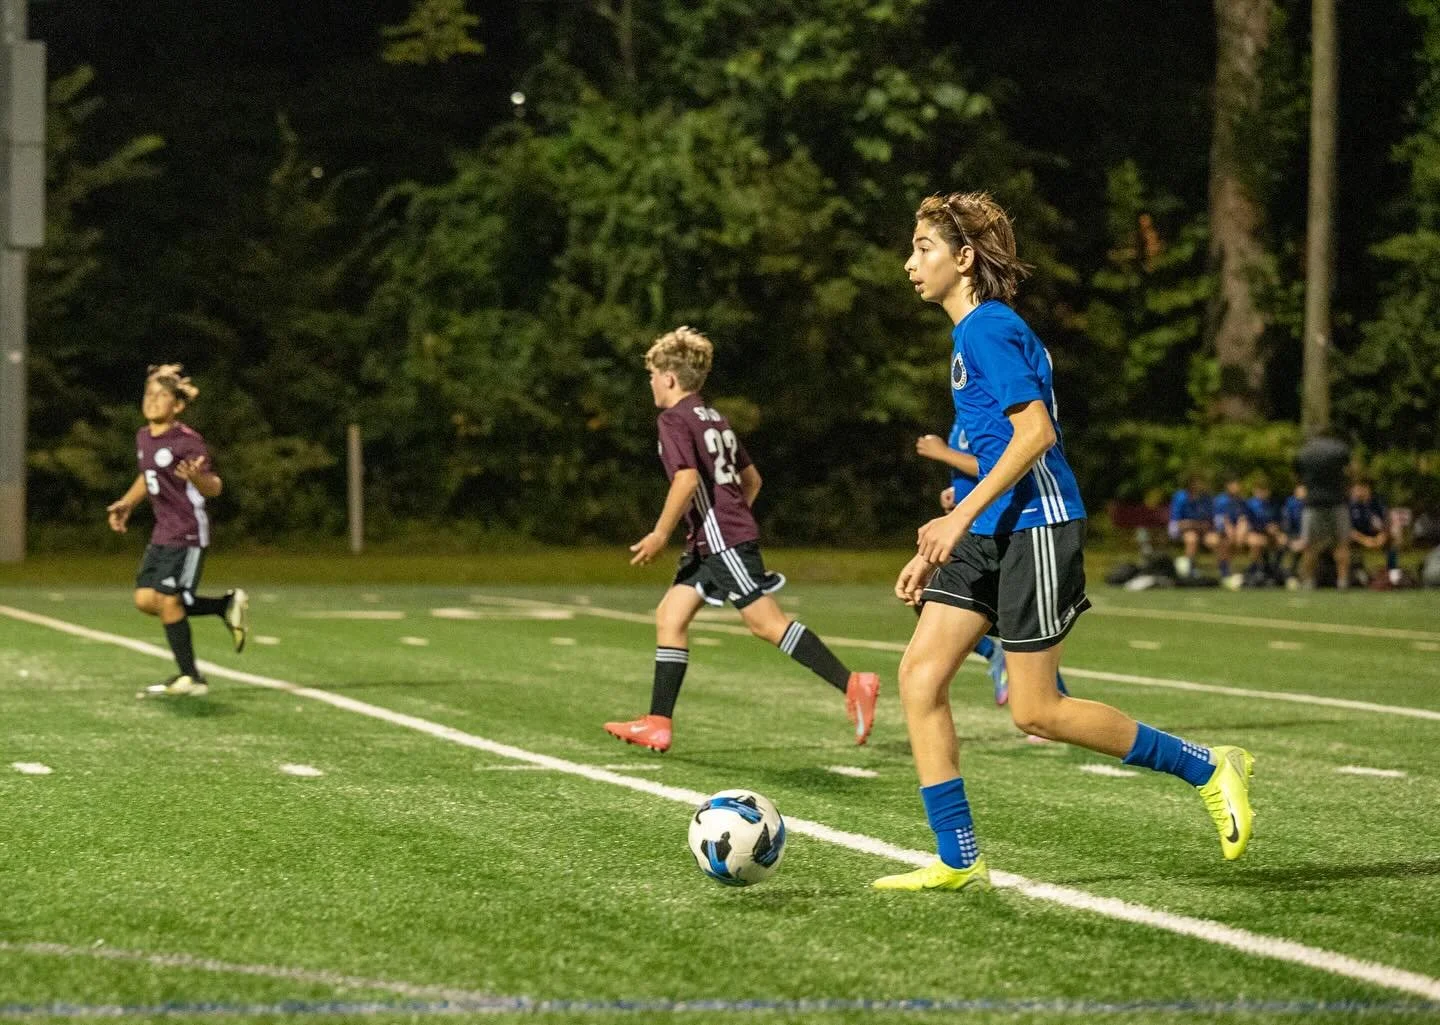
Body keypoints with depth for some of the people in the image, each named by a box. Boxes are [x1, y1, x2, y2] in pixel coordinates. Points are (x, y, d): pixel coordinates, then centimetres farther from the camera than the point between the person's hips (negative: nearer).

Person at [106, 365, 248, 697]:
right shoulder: (143, 437, 8)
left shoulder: (188, 441, -16)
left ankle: (190, 678, 5)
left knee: (167, 600, -9)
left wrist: (197, 477, -35)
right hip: (162, 532, 8)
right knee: (145, 599, 1)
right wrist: (126, 504, 20)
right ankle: (227, 605, 16)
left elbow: (214, 488, -15)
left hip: (188, 532, -8)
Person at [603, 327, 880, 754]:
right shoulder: (714, 418, 19)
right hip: (710, 544, 10)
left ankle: (852, 685, -16)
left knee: (768, 622, -12)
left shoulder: (674, 419, -8)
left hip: (721, 540, -10)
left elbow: (687, 479, -22)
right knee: (670, 615, 9)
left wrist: (660, 534, -16)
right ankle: (659, 723, 8)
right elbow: (752, 479, 24)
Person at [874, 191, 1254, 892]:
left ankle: (1208, 769, 7)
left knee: (1035, 712, -6)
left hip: (1034, 528, -10)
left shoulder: (989, 329, -11)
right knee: (919, 674, -1)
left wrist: (961, 516, -23)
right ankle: (957, 861, 2)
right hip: (987, 535, 10)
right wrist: (936, 548, 21)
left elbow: (1033, 433, -21)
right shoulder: (970, 334, 18)